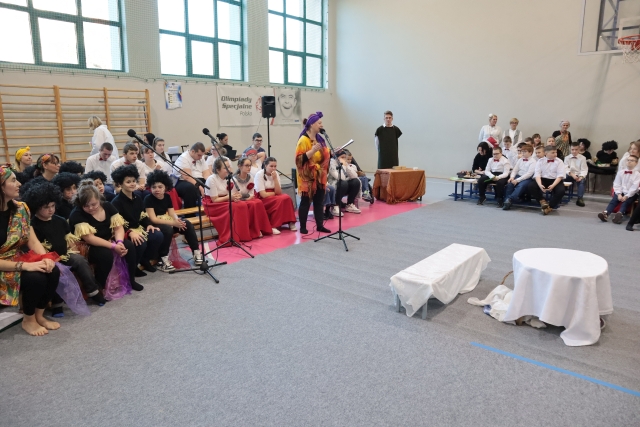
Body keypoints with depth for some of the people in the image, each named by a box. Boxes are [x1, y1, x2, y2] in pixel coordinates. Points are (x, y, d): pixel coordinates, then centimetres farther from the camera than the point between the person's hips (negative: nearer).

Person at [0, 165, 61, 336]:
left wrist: (45, 258, -18)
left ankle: (39, 315, 3)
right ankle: (28, 320, -1)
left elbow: (33, 241, 1)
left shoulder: (21, 208, 0)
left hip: (18, 260, 6)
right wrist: (24, 265, -28)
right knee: (35, 278, -28)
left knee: (53, 271, -18)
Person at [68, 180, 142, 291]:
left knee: (129, 246, -20)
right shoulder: (77, 214, -18)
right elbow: (89, 238, -24)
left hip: (110, 241, 5)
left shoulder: (108, 206, -1)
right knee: (106, 254, -35)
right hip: (90, 247, -5)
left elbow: (118, 227, -3)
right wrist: (113, 246, -30)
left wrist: (119, 242, -24)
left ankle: (131, 280, -2)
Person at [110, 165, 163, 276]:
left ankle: (145, 260, 7)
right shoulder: (116, 202, -14)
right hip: (124, 233, -7)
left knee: (158, 235, -16)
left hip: (138, 229, 7)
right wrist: (130, 233, -37)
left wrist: (149, 225, -6)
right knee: (141, 243, -34)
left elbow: (143, 216, 15)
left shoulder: (138, 198, 10)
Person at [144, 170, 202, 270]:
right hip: (155, 225, -6)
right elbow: (153, 219, -22)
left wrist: (178, 221, -24)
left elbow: (172, 213, 1)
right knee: (168, 229, -37)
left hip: (167, 222, 6)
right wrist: (173, 223, -29)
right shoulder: (148, 199, -14)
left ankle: (197, 253, -9)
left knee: (188, 224, -13)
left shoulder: (167, 197, 5)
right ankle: (164, 260, -30)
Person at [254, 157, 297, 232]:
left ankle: (290, 222, -18)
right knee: (281, 200, -29)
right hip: (262, 200, -5)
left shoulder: (276, 174, 2)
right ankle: (274, 226, -25)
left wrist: (275, 179, -16)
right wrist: (275, 193, -6)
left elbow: (279, 192, -7)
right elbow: (263, 195, -18)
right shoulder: (259, 174, -14)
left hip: (274, 198, 5)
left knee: (286, 198, -23)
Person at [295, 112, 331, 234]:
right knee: (305, 202, 0)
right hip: (308, 177, -8)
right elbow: (300, 158, -21)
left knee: (319, 201, 11)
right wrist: (312, 150, -30)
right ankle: (303, 227, 10)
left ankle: (319, 225, 19)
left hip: (320, 176, 8)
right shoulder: (304, 139, -13)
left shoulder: (319, 138, 12)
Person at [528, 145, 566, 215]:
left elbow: (560, 175, -7)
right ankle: (542, 201, -10)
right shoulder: (540, 161, 5)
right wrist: (540, 185, -27)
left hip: (555, 181, -1)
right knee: (531, 186, -27)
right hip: (543, 180, 1)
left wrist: (553, 185, -25)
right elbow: (537, 174, -7)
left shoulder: (559, 161, 3)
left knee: (561, 190, -32)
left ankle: (550, 206, -11)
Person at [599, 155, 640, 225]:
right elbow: (617, 185, 5)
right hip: (621, 193, 2)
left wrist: (626, 196, -18)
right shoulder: (620, 172, 11)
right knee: (614, 200, -26)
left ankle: (619, 214, -58)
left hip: (631, 194, -2)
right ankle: (605, 213, -50)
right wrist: (619, 194, -11)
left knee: (626, 202, -30)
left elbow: (634, 187, -9)